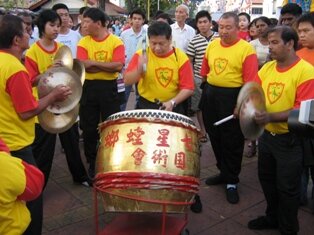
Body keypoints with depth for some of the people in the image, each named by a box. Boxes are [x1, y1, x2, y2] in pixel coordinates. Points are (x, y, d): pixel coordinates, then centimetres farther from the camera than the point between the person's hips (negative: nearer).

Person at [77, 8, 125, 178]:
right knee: (89, 128, 7)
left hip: (109, 88, -1)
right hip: (89, 87, 2)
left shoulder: (116, 42, -3)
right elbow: (83, 65, -13)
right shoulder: (84, 42, 1)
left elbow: (119, 66, -17)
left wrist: (94, 63, -16)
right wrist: (108, 66, -17)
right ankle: (92, 163, 24)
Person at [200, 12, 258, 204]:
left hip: (233, 97, -6)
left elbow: (250, 82, -16)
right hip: (211, 95, 6)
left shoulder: (246, 49, -11)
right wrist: (205, 94, 13)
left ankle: (232, 181, 19)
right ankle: (224, 172, 35)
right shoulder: (212, 45, 7)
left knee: (232, 142, 4)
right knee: (215, 137, 16)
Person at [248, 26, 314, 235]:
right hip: (267, 135, 7)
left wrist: (271, 117, -33)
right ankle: (273, 217, 43)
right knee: (267, 179, 21)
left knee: (287, 187, 8)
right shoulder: (267, 67, 3)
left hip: (290, 140, -7)